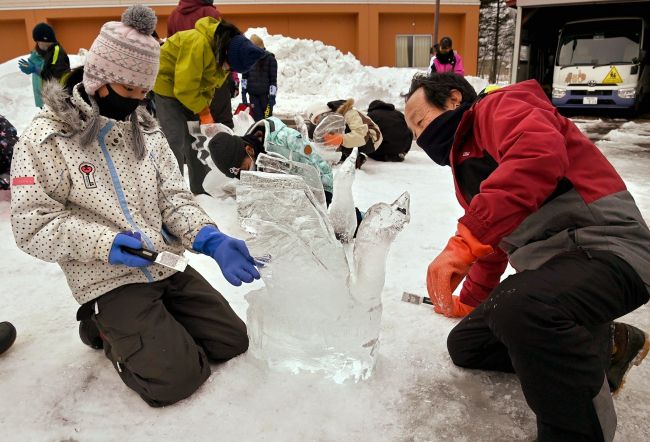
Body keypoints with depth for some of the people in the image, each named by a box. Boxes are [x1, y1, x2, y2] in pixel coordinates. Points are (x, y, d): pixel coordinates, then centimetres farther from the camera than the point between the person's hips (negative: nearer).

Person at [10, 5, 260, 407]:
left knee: (233, 341, 6)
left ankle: (155, 322, 24)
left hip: (168, 266, 6)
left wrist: (210, 239, -17)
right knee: (176, 377, -13)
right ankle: (107, 330, 13)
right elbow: (32, 224, -12)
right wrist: (104, 243, -25)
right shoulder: (46, 138, -10)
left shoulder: (146, 129, 6)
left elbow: (174, 197, 1)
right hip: (110, 281, -5)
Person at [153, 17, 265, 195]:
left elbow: (208, 83, 4)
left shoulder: (221, 54, -6)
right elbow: (185, 87, -30)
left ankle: (201, 189, 17)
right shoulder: (198, 44, -32)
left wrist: (205, 109, -8)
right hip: (166, 86, -8)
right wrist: (204, 112, -22)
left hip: (188, 89, 8)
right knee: (175, 142, -12)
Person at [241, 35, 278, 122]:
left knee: (268, 117, 1)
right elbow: (244, 76, 15)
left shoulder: (270, 59, -4)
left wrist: (272, 96, -11)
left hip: (266, 94, -3)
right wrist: (243, 92, 7)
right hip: (253, 94, 3)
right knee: (257, 118, 2)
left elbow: (273, 79, -6)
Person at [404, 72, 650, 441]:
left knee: (520, 309, -39)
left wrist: (465, 241, -35)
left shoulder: (499, 106, -6)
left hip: (603, 249, -10)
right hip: (548, 265, 10)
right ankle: (603, 345, 13)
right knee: (465, 345, 12)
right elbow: (495, 244, 33)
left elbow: (540, 152, -31)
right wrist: (470, 301, 41)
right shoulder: (466, 163, 22)